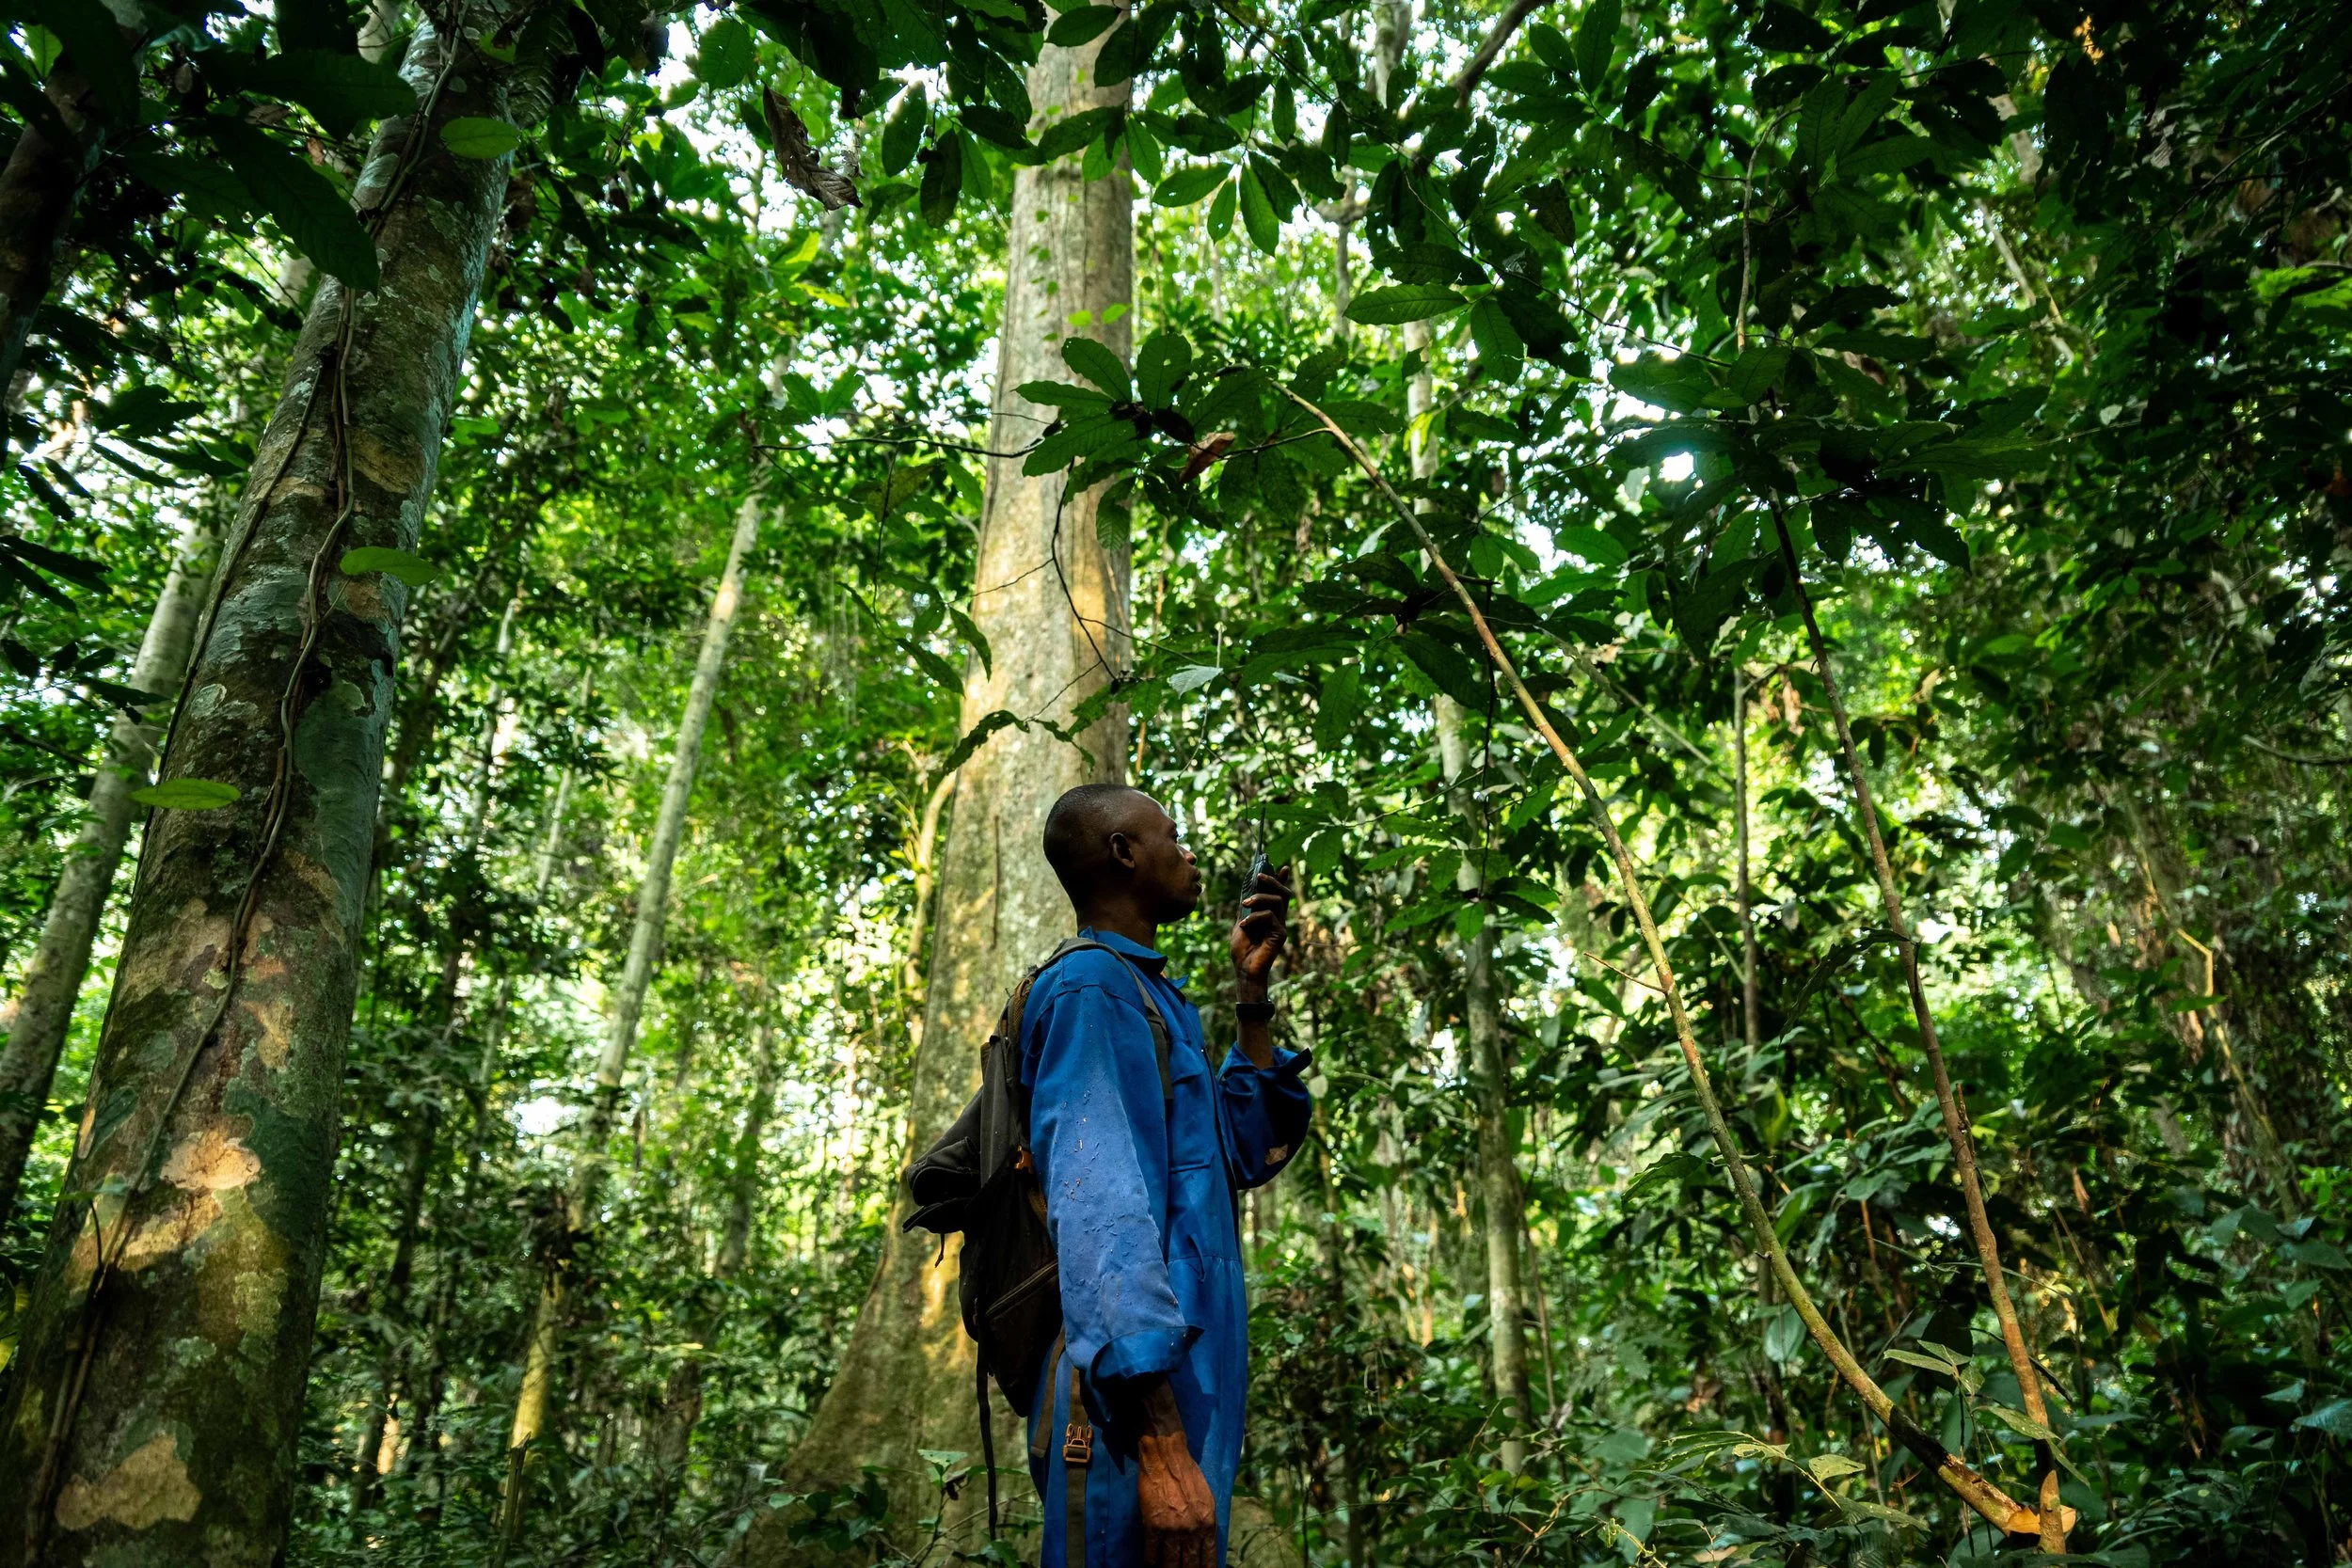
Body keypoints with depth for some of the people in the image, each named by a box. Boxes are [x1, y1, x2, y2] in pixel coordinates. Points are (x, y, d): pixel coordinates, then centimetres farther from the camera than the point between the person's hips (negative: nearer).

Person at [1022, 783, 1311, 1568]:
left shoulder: (1156, 997, 18)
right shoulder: (1090, 988, -13)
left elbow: (1248, 1152, 20)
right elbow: (1099, 1206, -23)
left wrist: (1253, 994, 13)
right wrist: (1161, 1442, -30)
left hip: (1194, 1382, 10)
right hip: (1134, 1400, -10)